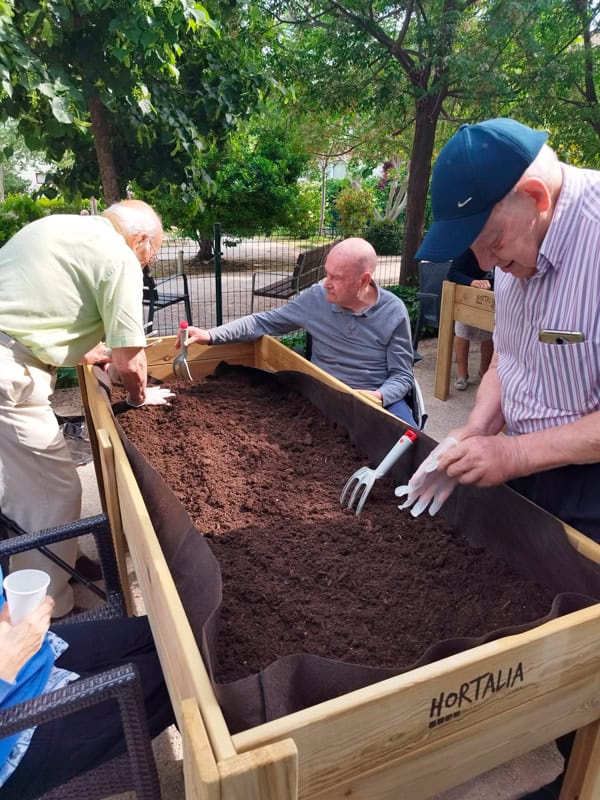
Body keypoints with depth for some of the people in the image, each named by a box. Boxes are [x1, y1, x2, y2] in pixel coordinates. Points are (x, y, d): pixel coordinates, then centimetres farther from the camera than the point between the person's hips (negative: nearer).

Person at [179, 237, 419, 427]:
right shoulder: (316, 298, -7)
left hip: (378, 396, -1)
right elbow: (264, 322, 0)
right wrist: (211, 335, -11)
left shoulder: (394, 312, -10)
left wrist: (379, 396, -28)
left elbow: (402, 375, -5)